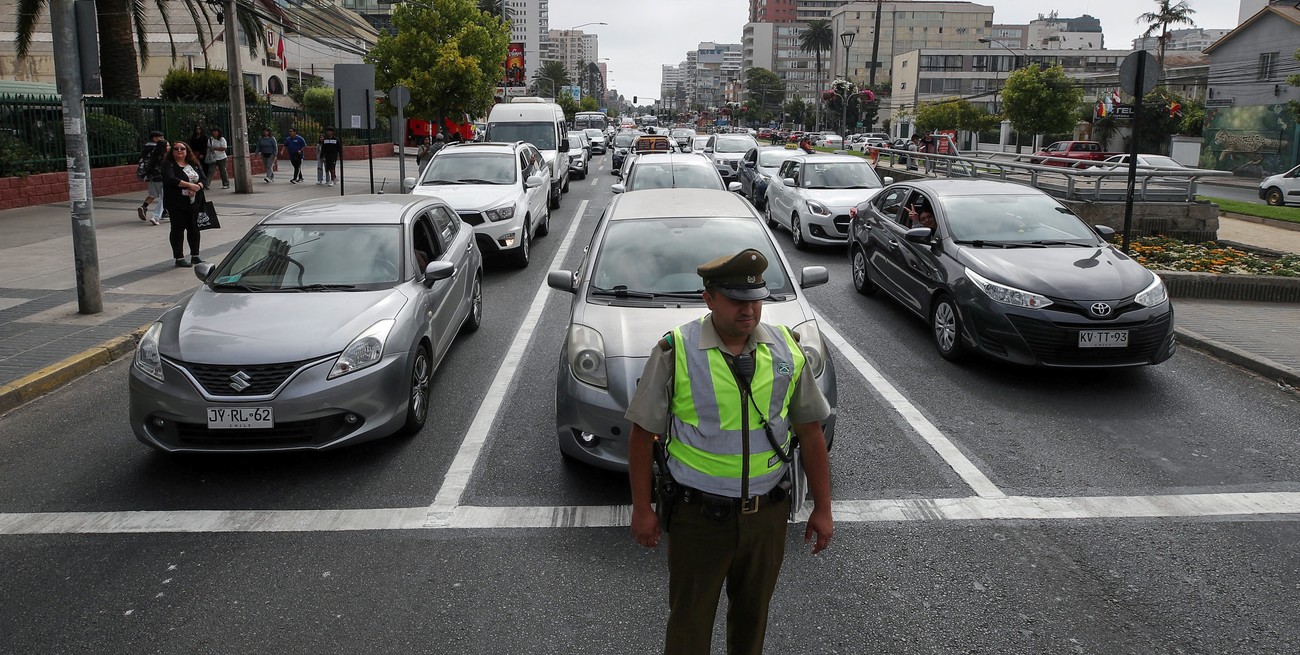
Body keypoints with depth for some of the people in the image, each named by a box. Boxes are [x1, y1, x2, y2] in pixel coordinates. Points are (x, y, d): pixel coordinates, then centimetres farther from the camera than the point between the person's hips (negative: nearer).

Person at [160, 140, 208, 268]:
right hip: (177, 204, -5)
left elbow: (204, 179, 5)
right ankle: (179, 258, 5)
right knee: (178, 229, 0)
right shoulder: (168, 165, -4)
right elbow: (170, 179, -20)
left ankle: (195, 256, 20)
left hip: (194, 203, 5)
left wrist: (198, 186, -17)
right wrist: (190, 185, -23)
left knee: (194, 228, 10)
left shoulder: (194, 164, 13)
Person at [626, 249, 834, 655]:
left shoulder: (787, 350, -3)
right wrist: (641, 509, -4)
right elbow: (643, 433, -6)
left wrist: (822, 508, 6)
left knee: (753, 614, 20)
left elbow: (810, 431, 5)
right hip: (699, 515, -3)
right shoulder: (676, 351, -13)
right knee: (689, 621, 10)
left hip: (767, 513, 3)